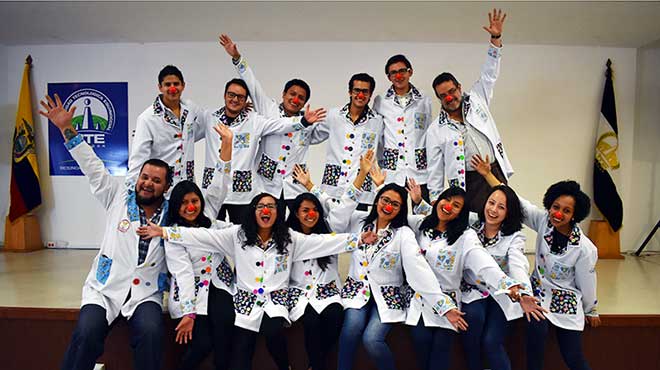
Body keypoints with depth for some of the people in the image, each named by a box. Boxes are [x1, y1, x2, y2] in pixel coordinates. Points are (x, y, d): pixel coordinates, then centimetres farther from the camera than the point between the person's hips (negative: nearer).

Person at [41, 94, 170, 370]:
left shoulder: (172, 213, 4)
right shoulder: (119, 198, 5)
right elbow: (93, 168, 2)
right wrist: (66, 129, -3)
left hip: (146, 292, 0)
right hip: (105, 288, 1)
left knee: (150, 333, -28)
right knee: (86, 333, -25)